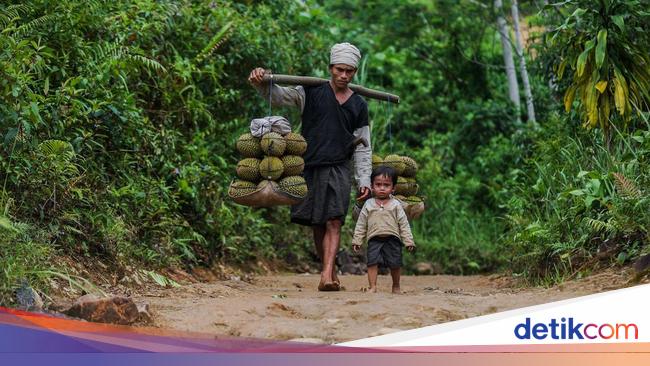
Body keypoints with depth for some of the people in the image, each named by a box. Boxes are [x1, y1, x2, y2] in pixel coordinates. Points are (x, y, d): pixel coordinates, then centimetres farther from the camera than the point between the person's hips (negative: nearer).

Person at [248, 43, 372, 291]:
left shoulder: (359, 106, 10)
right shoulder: (311, 92, 4)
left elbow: (363, 147, 13)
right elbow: (278, 95, -3)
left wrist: (364, 180, 6)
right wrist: (261, 83, -25)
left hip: (338, 170, 0)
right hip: (310, 167, 0)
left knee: (333, 223, -14)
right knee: (317, 225, 6)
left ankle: (327, 276, -23)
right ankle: (331, 272, 21)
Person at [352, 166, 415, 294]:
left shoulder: (396, 205, 4)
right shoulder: (368, 204, 8)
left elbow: (404, 224, 4)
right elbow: (361, 224, 11)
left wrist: (408, 241, -2)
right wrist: (357, 240, 6)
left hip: (392, 239, -1)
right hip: (374, 239, 1)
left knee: (395, 264, 1)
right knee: (372, 261, -11)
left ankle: (396, 286, 20)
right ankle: (372, 286, -9)